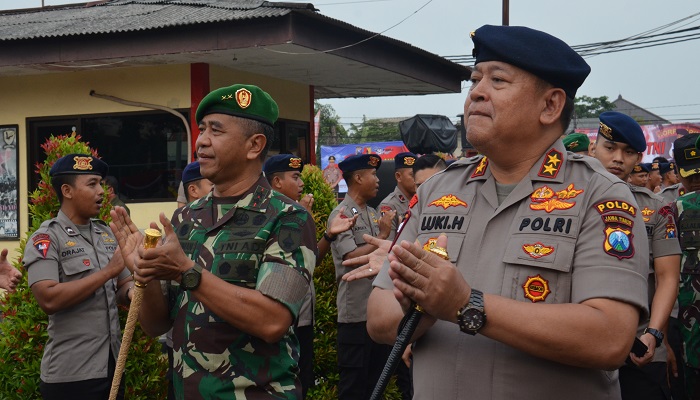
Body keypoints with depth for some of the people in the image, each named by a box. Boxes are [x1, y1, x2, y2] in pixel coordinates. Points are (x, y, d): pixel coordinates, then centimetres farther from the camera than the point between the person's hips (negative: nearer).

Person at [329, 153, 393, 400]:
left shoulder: (373, 214, 12)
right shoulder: (342, 214, -10)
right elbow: (352, 258, -19)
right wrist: (383, 236, -12)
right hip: (356, 312, -7)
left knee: (376, 379, 15)